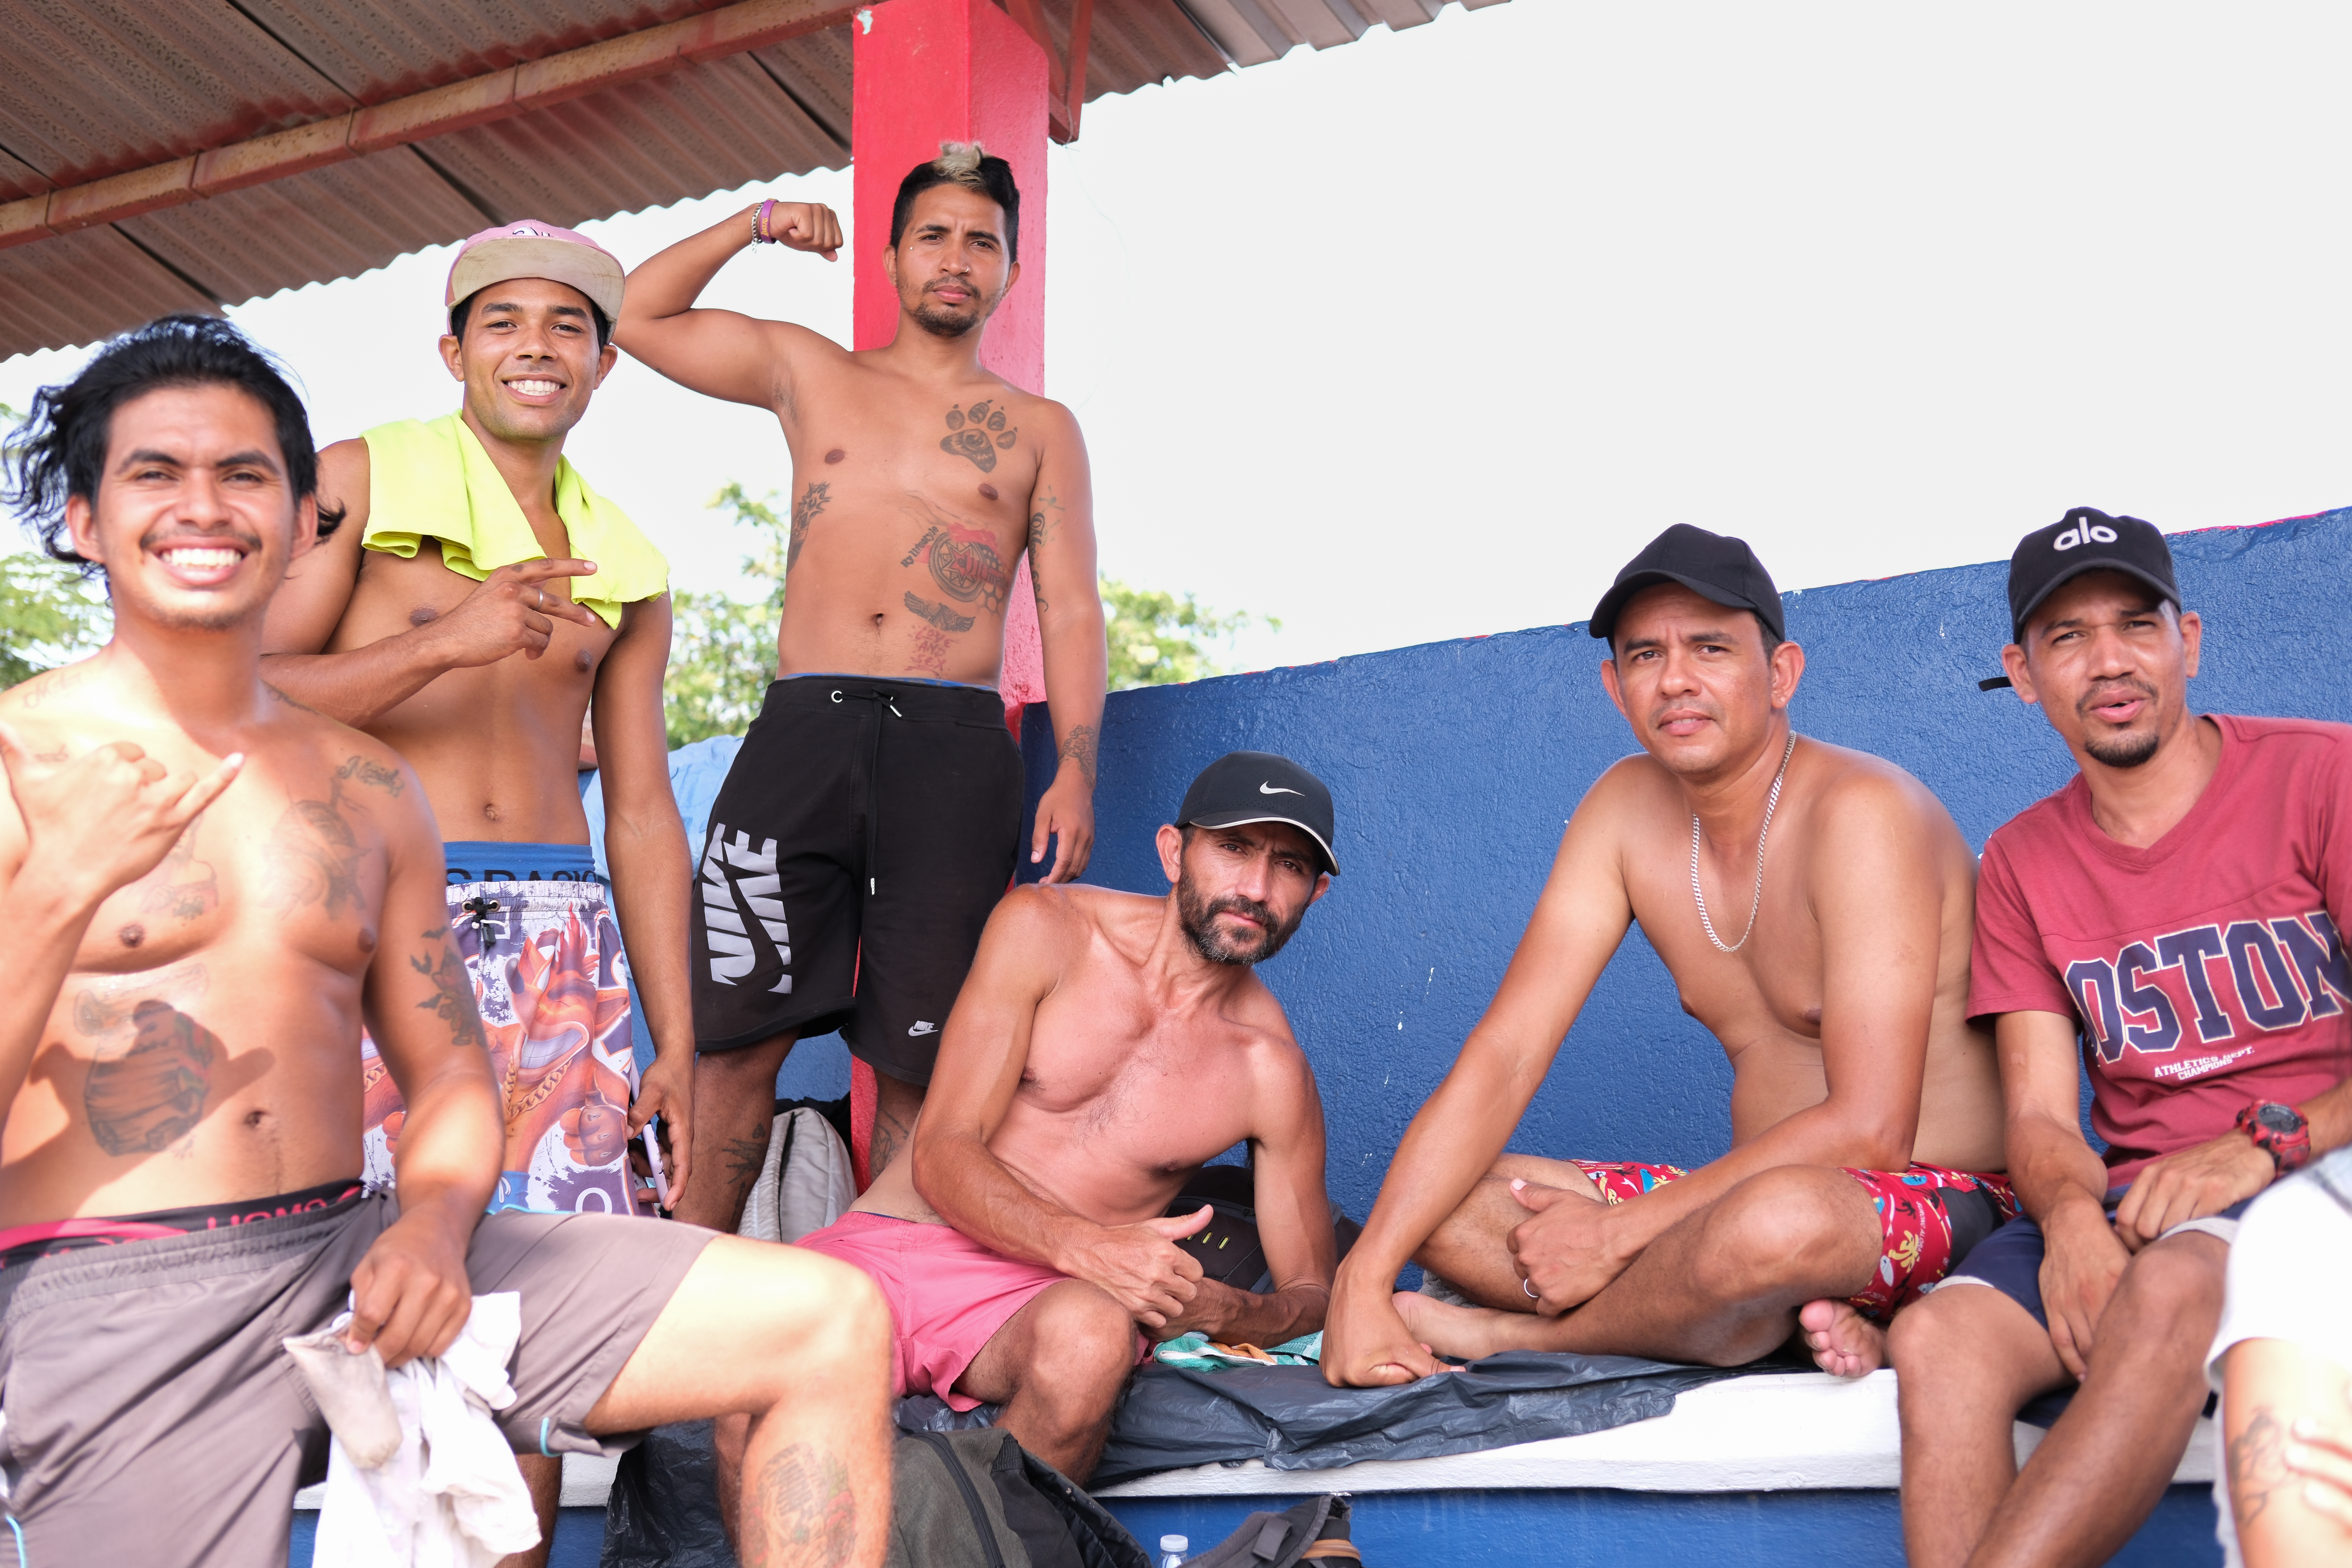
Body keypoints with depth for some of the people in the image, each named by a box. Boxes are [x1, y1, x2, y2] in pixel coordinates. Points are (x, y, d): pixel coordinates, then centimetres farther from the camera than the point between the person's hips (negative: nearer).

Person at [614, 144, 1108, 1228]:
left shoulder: (1038, 431, 15)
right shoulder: (808, 374, 19)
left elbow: (1072, 615, 9)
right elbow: (636, 316, 24)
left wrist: (1076, 773, -3)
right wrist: (755, 224, 17)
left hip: (954, 751, 0)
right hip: (803, 731, 1)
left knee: (916, 1059, -1)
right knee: (738, 1034, -6)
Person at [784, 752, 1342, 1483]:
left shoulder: (1271, 1071, 5)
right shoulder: (1044, 929, 1)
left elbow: (1312, 1291, 13)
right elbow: (942, 1156, -4)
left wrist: (1214, 1310, -12)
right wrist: (1087, 1247, -24)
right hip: (884, 1249, 0)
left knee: (1090, 1336, -38)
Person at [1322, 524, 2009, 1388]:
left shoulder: (1862, 808, -17)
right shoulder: (1626, 808, 3)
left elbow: (1869, 1129, -23)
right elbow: (1503, 1058, -3)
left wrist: (1618, 1232, -20)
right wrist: (1363, 1281, -14)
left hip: (1944, 1209, -7)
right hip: (1755, 1190, 7)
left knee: (1778, 1218, -42)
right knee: (1434, 1206, -8)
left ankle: (1509, 1335, -13)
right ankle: (1801, 1320, -18)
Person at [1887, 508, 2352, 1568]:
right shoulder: (2024, 863, 15)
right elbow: (2040, 1112, 6)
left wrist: (2263, 1145, -23)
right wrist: (2070, 1215, -17)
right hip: (2136, 1204, 4)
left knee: (2170, 1285, -38)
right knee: (1939, 1338, -26)